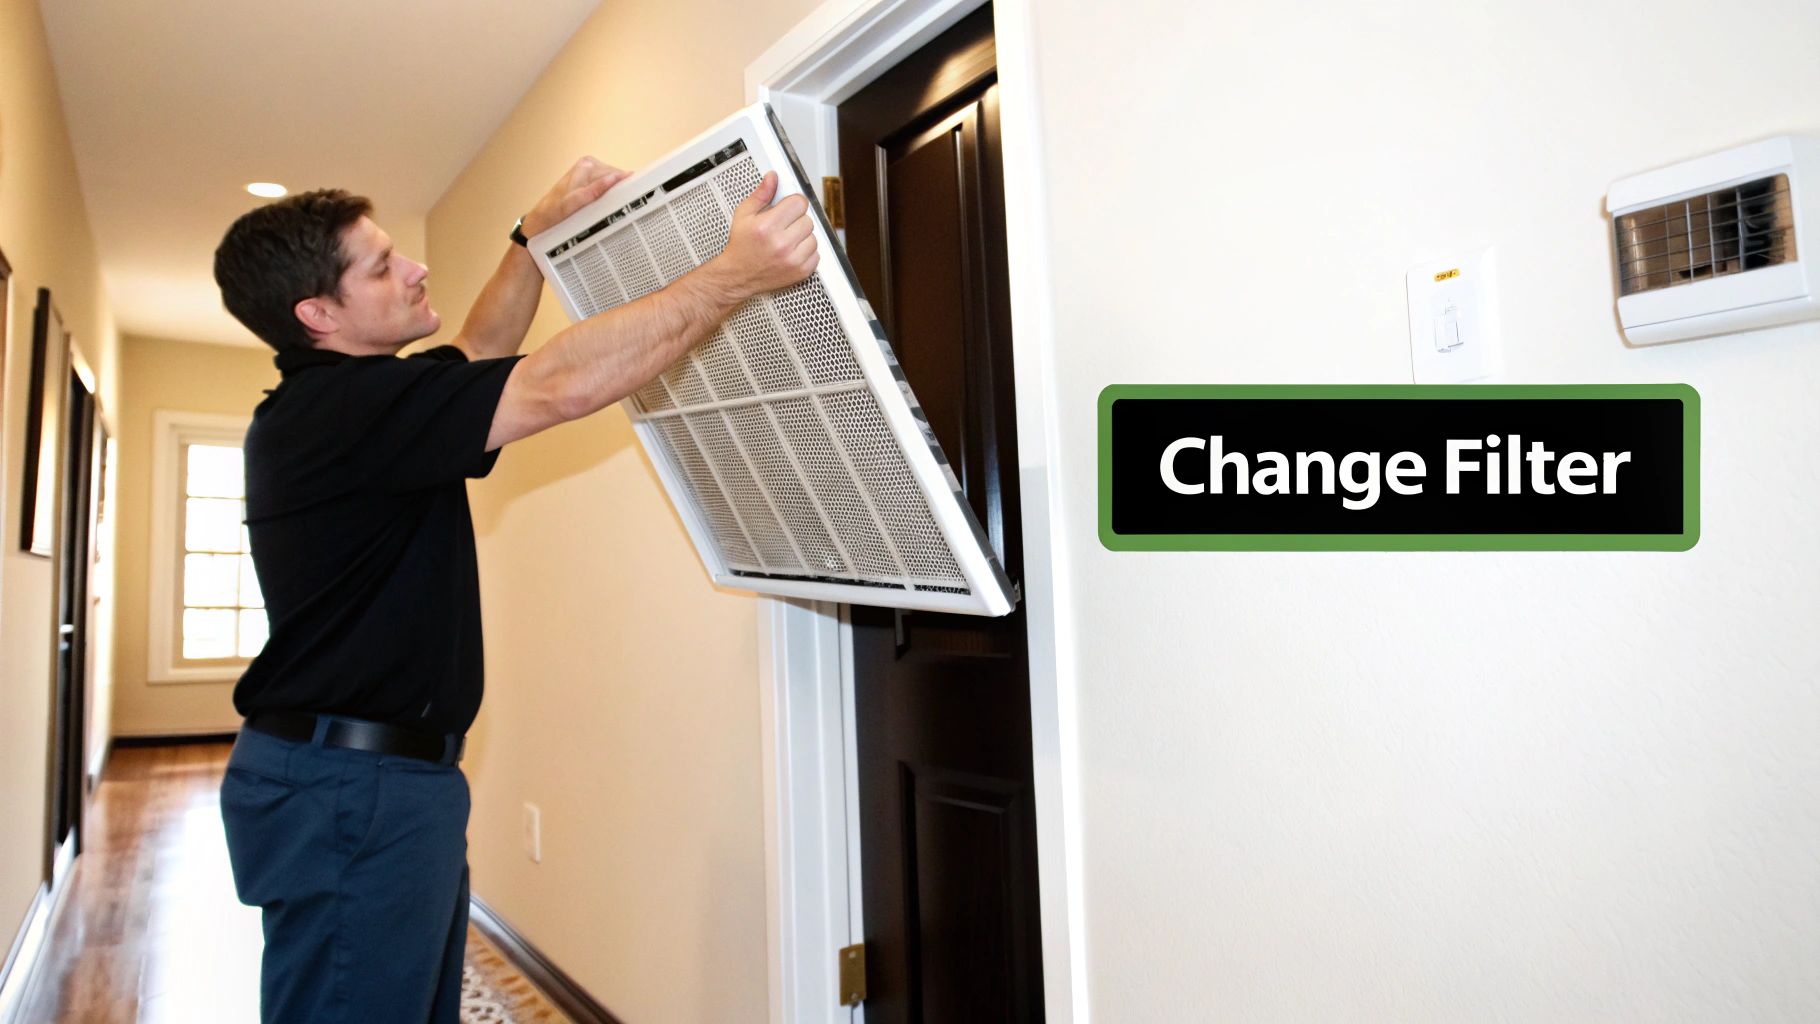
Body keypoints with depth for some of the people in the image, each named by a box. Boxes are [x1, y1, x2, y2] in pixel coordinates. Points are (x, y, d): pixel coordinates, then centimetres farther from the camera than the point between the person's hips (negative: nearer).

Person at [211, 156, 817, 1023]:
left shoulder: (342, 400, 13)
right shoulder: (338, 406, -18)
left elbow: (480, 356, 26)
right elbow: (555, 387, -27)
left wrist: (538, 231, 18)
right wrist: (735, 274, -28)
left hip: (392, 772, 10)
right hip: (349, 787, -10)